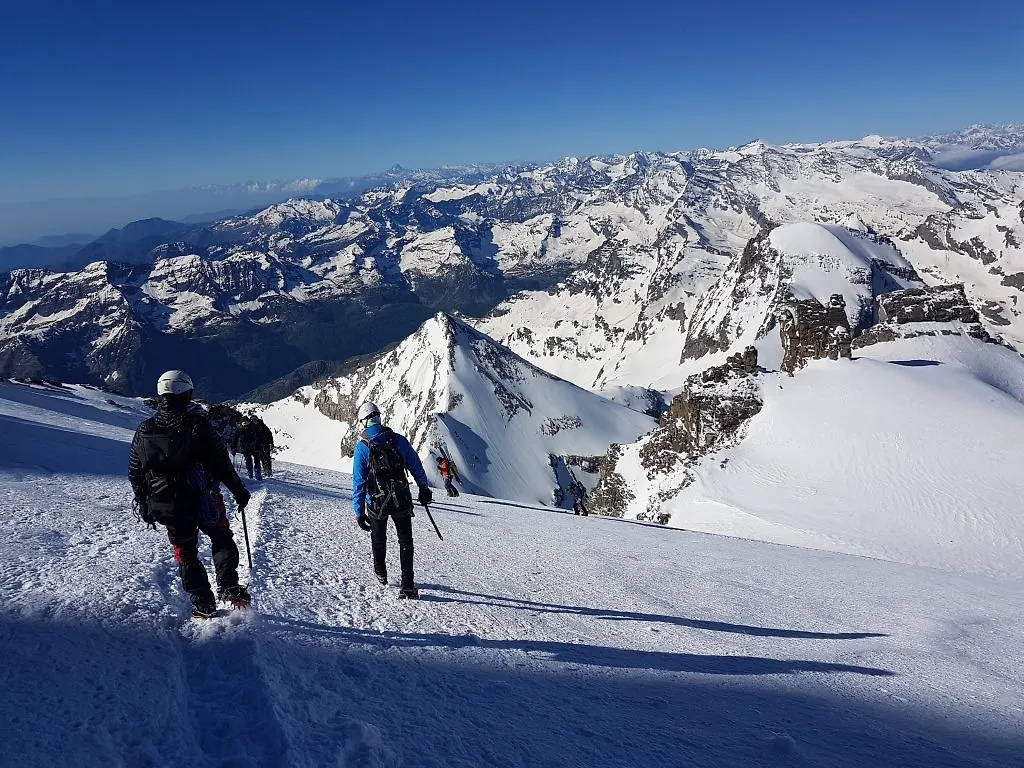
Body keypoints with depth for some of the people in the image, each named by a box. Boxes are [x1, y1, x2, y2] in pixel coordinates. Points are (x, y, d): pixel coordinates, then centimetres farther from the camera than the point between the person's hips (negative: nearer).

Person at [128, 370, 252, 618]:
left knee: (185, 553, 17)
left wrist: (143, 505, 21)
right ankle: (229, 588, -1)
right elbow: (221, 462, -11)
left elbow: (134, 474, 9)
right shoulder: (198, 424, -13)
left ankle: (203, 606, 16)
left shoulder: (144, 431, 1)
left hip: (168, 507, 4)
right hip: (204, 500, -3)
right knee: (222, 541, 16)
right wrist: (238, 490, 0)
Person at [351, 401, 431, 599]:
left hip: (376, 504, 0)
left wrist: (359, 512, -4)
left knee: (378, 539, 25)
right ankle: (408, 585, 4)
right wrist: (424, 488, 15)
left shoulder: (362, 447, -12)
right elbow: (416, 466, 1)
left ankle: (381, 573, 44)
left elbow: (358, 483, -10)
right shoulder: (398, 440, -8)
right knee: (405, 541, 11)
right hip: (402, 501, 0)